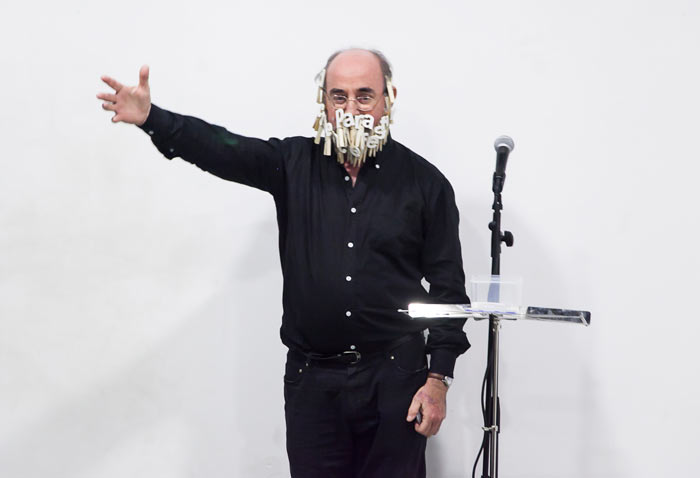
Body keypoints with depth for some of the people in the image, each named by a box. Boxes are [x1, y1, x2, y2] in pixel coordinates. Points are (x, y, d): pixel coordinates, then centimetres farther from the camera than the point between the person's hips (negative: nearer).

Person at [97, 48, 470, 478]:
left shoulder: (425, 182, 0)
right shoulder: (295, 164, 5)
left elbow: (447, 287, 0)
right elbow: (221, 149, -9)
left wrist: (439, 378, -5)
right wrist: (152, 118, -27)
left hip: (395, 378, -2)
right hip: (312, 378, 2)